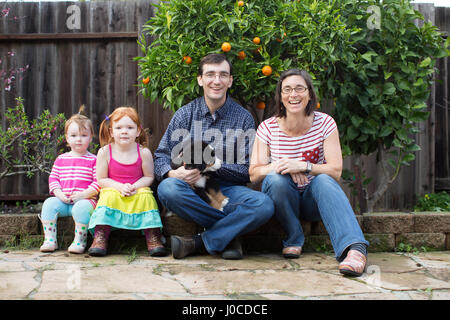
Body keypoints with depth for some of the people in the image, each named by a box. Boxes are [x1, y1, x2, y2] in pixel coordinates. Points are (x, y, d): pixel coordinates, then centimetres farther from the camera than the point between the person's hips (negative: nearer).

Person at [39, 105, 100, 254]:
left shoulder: (93, 160, 3)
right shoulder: (61, 159, 15)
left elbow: (98, 181, -4)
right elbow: (53, 178, 13)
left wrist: (84, 194, -16)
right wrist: (59, 194, -5)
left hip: (85, 199, -4)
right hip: (63, 199, 4)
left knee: (81, 207, -35)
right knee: (49, 203, -22)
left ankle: (80, 241, -19)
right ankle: (50, 240, -14)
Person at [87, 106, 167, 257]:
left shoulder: (144, 152, -6)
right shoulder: (105, 152, -6)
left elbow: (149, 177, 1)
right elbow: (101, 179, -3)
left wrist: (135, 186, -18)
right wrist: (120, 187, -19)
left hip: (138, 192, 0)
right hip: (113, 191, 0)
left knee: (146, 195, -29)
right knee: (108, 195, -31)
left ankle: (153, 237, -23)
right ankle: (100, 238, -28)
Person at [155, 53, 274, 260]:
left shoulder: (243, 117, 5)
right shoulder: (185, 114, 9)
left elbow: (248, 171, -2)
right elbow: (161, 156, 5)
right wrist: (173, 173, -19)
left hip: (228, 189, 0)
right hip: (192, 190, 1)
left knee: (264, 204, -31)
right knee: (167, 188, -34)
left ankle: (199, 243, -18)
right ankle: (229, 233, -18)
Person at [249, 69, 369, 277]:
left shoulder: (324, 123, -6)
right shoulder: (268, 128, -5)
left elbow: (336, 171, -12)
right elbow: (254, 174, -7)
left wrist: (303, 166, -29)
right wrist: (279, 166, -28)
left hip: (314, 198, 0)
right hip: (283, 197, 0)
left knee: (323, 180, -32)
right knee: (276, 179, -31)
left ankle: (355, 248, -47)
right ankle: (294, 239, -11)